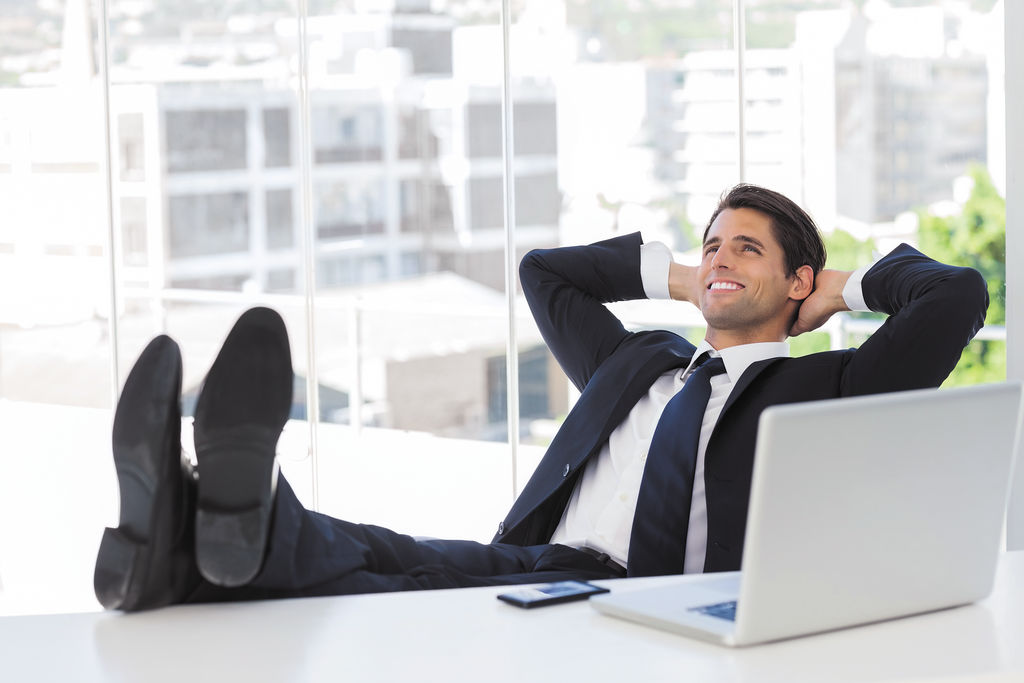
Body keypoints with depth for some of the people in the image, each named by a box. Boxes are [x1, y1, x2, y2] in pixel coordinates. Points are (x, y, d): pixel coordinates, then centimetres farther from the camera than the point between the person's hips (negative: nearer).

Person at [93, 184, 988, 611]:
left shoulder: (822, 392, 18)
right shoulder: (639, 366, 35)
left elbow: (957, 295, 8)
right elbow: (544, 270, 47)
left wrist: (854, 286, 24)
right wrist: (674, 277, 41)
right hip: (532, 582, 5)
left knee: (492, 573, -37)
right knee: (412, 564, -30)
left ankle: (258, 526, -65)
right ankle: (186, 547, -60)